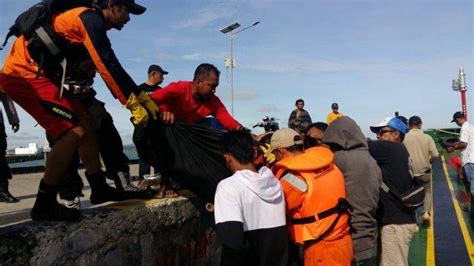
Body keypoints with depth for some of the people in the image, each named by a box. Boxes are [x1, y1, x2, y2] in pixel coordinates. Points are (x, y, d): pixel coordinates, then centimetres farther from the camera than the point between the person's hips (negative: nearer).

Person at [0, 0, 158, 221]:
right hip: (25, 73, -10)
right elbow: (109, 68, -20)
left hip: (37, 75, 10)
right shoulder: (91, 19, -13)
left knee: (86, 124, 6)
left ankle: (100, 189, 12)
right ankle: (44, 204, -11)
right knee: (75, 132, -17)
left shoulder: (94, 26, 18)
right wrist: (134, 105, -17)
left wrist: (144, 98, 15)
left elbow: (113, 68, 18)